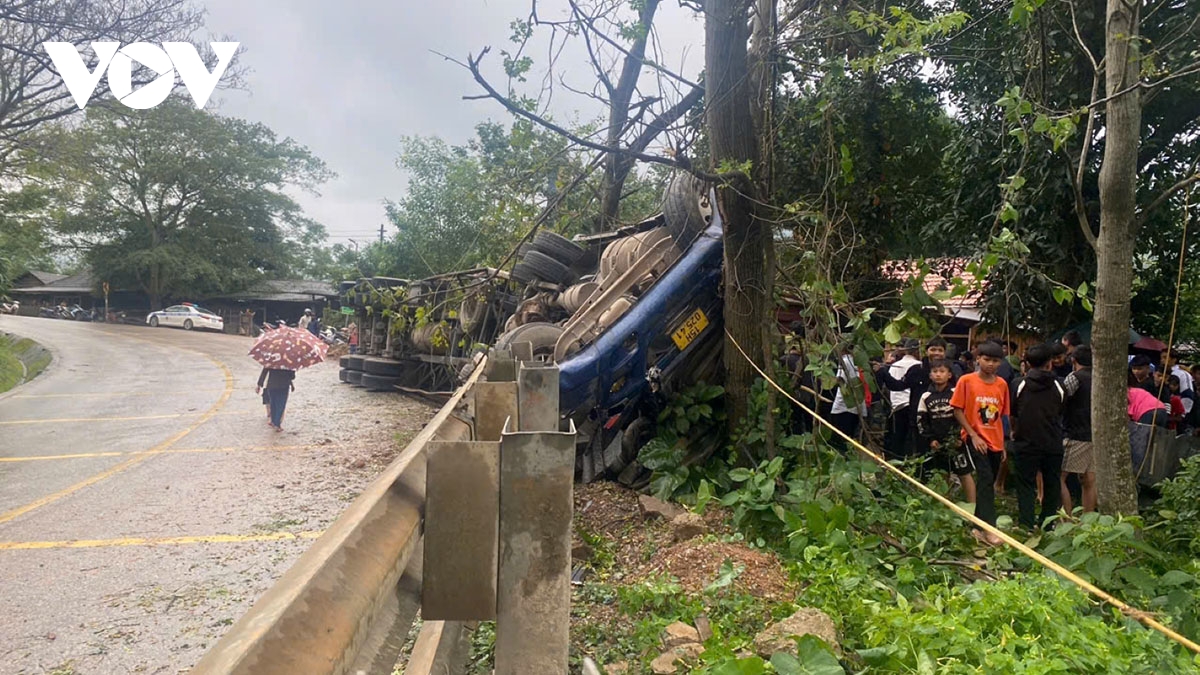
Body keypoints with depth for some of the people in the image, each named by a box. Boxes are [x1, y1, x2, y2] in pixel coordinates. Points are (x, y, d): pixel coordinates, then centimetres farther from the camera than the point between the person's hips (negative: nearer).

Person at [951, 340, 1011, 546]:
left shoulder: (1002, 384, 6)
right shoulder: (966, 381, -6)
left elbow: (1002, 415, 13)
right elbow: (957, 410, -6)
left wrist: (1003, 445, 13)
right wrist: (973, 435, -13)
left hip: (995, 442, 5)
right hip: (975, 439, -5)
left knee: (988, 482, 10)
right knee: (985, 479, -16)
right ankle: (988, 528, -17)